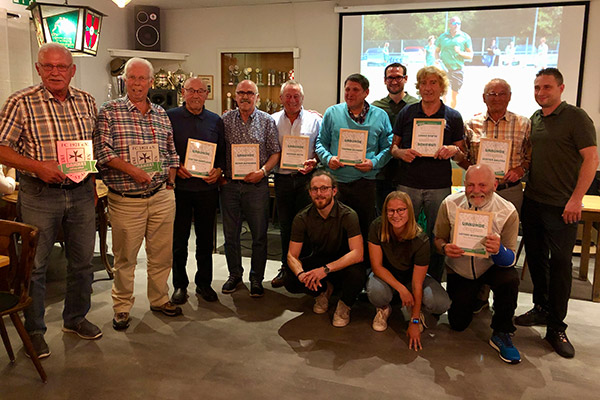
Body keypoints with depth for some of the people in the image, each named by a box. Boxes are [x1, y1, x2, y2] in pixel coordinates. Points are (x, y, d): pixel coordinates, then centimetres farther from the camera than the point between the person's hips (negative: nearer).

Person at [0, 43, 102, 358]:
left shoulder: (87, 101, 6)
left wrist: (91, 181, 4)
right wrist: (38, 167, -21)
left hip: (81, 192, 4)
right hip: (40, 194, -4)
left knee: (82, 261, 13)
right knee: (35, 265, 6)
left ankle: (75, 318, 32)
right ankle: (34, 330, 24)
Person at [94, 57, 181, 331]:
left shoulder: (161, 114, 12)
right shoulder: (110, 111, -2)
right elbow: (102, 149, -12)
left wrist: (171, 180, 9)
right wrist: (131, 170, -21)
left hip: (161, 197, 4)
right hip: (126, 200, -4)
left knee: (162, 253, 12)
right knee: (125, 257, 6)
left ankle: (159, 299, 29)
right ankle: (122, 307, 23)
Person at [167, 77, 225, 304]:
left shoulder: (216, 121, 9)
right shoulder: (170, 117, 2)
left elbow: (224, 152, 11)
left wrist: (218, 170, -6)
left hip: (207, 188, 2)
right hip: (179, 187, -2)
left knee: (206, 239, 10)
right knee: (178, 239, 6)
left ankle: (204, 283, 25)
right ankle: (180, 285, 21)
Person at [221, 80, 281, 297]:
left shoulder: (267, 121, 3)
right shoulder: (225, 120, 7)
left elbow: (275, 152, 1)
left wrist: (263, 171, -14)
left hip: (257, 185, -2)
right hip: (229, 185, 2)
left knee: (259, 235, 4)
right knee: (230, 234, 10)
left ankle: (256, 278, 19)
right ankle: (234, 274, 28)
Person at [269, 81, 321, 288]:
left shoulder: (314, 120, 4)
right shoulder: (272, 121, 9)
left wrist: (314, 162, -14)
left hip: (306, 178, -2)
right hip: (282, 178, 2)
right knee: (285, 225, 10)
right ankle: (286, 267, 22)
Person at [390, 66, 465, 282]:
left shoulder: (453, 117, 6)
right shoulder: (406, 113, 7)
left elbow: (462, 156, 10)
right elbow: (393, 146, 11)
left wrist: (454, 150, -12)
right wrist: (400, 152, -11)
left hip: (440, 186, 0)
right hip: (408, 185, 1)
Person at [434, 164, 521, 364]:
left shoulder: (508, 212, -20)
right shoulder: (450, 204, -16)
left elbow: (510, 259, -22)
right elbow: (438, 238, -6)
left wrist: (498, 250, -46)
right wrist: (445, 248, -31)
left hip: (492, 267, -1)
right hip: (459, 271, 2)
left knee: (510, 280, -35)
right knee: (458, 324, 0)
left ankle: (501, 335, -11)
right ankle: (475, 296, 35)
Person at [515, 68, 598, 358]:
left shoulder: (575, 117, -8)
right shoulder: (535, 119, 12)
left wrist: (576, 198, -18)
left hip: (561, 206, -6)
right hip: (532, 201, 6)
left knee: (560, 263, -2)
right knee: (535, 256, 13)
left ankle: (556, 327, 8)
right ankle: (541, 308, 31)